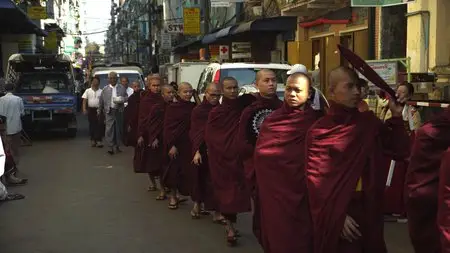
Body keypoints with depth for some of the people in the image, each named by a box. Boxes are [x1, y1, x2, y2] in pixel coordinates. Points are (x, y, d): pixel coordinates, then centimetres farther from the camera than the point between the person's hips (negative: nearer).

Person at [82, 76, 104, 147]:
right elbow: (84, 100, 2)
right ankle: (93, 140, 15)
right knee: (92, 125, 7)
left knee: (99, 125, -5)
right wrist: (84, 109, -9)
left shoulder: (101, 91, 3)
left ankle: (99, 140, -3)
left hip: (99, 110, -1)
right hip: (91, 109, 1)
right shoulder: (88, 91, 5)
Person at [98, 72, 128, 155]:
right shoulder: (105, 89, 5)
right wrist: (99, 111, 11)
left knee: (118, 129, 8)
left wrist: (122, 99, -12)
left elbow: (126, 97, 10)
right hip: (109, 111, -1)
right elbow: (101, 101, 9)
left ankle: (117, 146, 19)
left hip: (119, 111, 1)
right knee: (109, 129, -9)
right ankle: (111, 147, -7)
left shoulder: (122, 88, 7)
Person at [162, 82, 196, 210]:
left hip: (190, 144, 2)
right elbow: (168, 128, -6)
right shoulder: (172, 108, -4)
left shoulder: (194, 107, 6)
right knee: (174, 170, 5)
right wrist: (171, 145, -14)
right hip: (176, 145, -2)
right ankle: (173, 196, 21)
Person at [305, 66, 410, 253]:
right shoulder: (319, 131, -7)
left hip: (368, 208, 4)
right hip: (337, 211, -4)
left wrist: (396, 116, -7)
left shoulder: (369, 123, 5)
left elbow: (401, 151, 2)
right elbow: (316, 181, -10)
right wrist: (337, 216, -16)